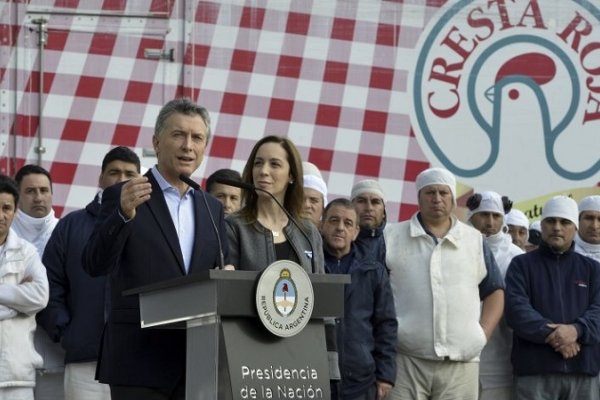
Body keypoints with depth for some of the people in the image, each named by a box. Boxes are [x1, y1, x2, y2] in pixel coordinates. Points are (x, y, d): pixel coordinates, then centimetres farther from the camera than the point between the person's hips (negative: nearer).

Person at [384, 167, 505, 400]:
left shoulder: (475, 241, 15)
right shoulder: (391, 238, 8)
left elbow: (494, 292, 19)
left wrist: (483, 334, 5)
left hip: (461, 362, 2)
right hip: (405, 360, -2)